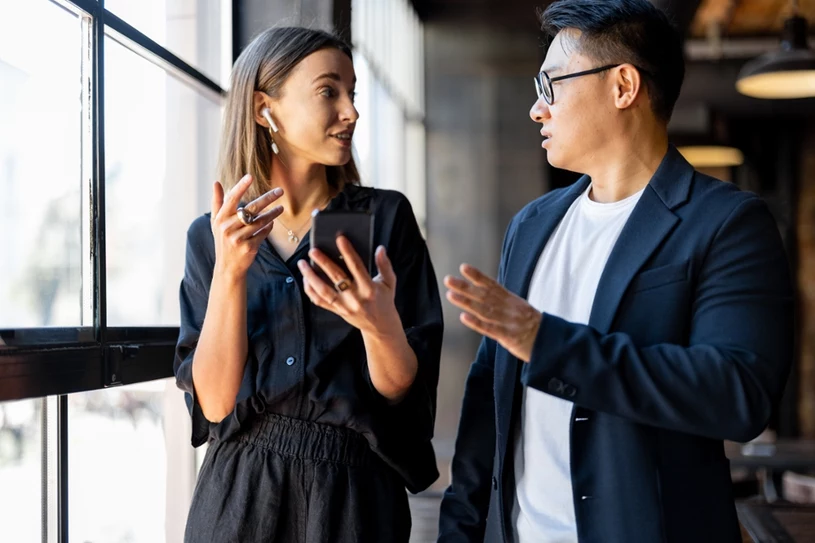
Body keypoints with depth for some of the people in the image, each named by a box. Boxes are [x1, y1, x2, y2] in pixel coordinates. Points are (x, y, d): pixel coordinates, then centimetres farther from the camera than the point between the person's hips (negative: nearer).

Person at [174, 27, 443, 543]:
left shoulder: (384, 216, -5)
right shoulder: (211, 236, -2)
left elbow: (401, 390, -7)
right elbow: (214, 401, -10)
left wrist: (379, 323, -27)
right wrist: (230, 272, -21)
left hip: (354, 493, -1)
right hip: (238, 491, 1)